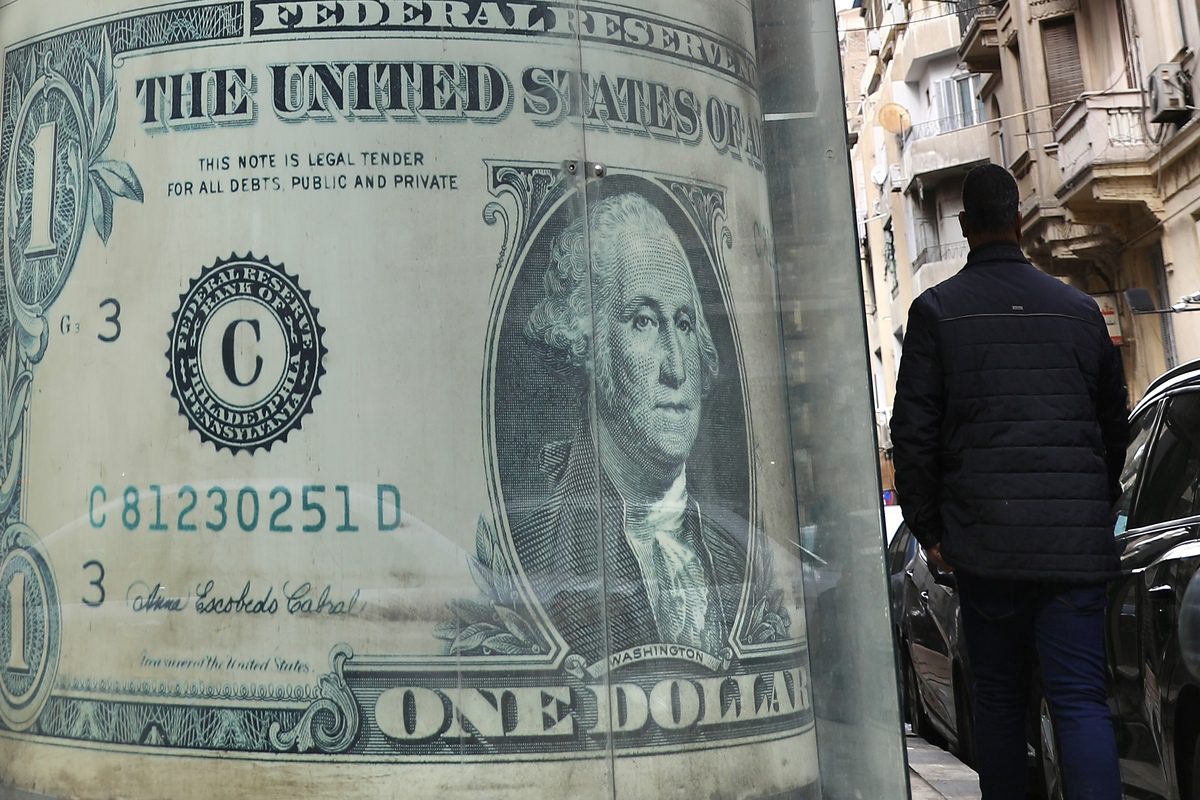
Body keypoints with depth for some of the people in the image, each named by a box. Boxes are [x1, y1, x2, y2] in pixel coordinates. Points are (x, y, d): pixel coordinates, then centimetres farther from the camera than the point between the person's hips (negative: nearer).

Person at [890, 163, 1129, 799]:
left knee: (998, 697, 11)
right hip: (1077, 542, 2)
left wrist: (928, 529, 5)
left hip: (986, 538, -1)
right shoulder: (1080, 310, 10)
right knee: (1081, 699, 0)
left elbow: (913, 432, -3)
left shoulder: (936, 310, 0)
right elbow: (1116, 425, 18)